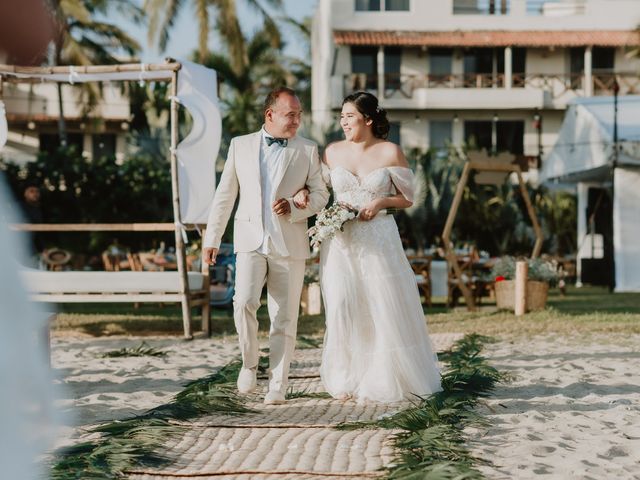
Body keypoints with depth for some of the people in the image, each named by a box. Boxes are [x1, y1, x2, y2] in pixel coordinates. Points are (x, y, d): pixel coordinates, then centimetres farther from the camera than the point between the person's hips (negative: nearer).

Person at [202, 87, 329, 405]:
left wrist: (294, 208, -13)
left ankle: (277, 384, 13)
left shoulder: (307, 150, 7)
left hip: (289, 244, 0)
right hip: (250, 240, 0)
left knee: (284, 317, 2)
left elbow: (320, 193, 6)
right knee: (244, 303, -18)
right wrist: (212, 238, 8)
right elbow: (225, 195, 10)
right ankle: (249, 363, 6)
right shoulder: (240, 145, 8)